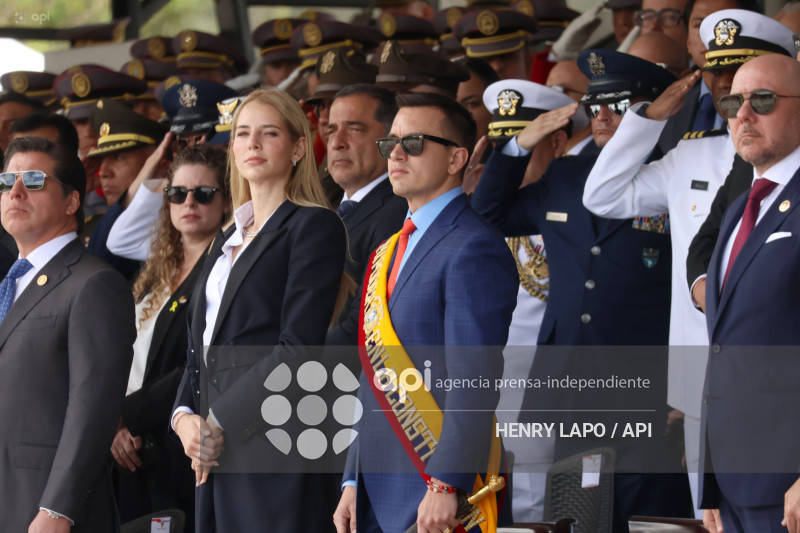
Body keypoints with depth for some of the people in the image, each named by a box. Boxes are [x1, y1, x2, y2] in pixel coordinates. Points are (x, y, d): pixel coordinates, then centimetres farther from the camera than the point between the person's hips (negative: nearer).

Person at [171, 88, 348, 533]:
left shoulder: (315, 226, -4)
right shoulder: (227, 242, 21)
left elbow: (299, 347, -13)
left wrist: (220, 422, -14)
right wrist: (184, 416, 0)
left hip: (275, 445, -7)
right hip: (215, 455, 7)